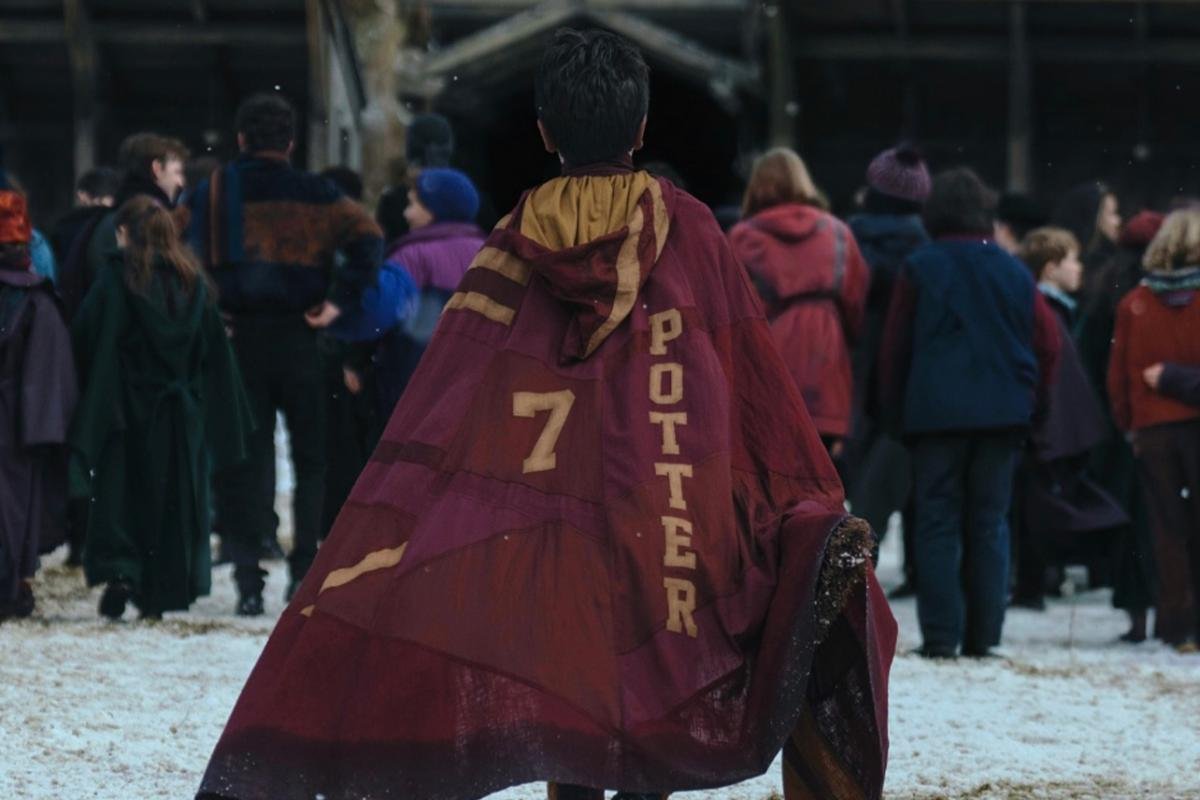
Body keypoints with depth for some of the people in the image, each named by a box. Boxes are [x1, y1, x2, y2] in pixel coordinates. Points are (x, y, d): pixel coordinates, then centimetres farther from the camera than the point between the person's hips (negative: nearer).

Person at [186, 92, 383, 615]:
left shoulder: (212, 194, 3)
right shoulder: (315, 196, 2)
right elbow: (366, 236, -11)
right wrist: (340, 301, -10)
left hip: (237, 340, 0)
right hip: (297, 338, 0)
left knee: (244, 459, 4)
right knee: (311, 458, 10)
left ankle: (247, 580, -4)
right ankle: (306, 574, 4)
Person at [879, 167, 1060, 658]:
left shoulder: (920, 269, -3)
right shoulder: (1013, 272, 5)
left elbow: (895, 345, 0)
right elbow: (1047, 342, 5)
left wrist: (895, 406, 11)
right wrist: (1030, 401, 15)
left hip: (936, 413, -2)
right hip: (1002, 415, 2)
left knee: (938, 524, 1)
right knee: (989, 523, 9)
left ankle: (941, 636, -6)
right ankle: (983, 635, 6)